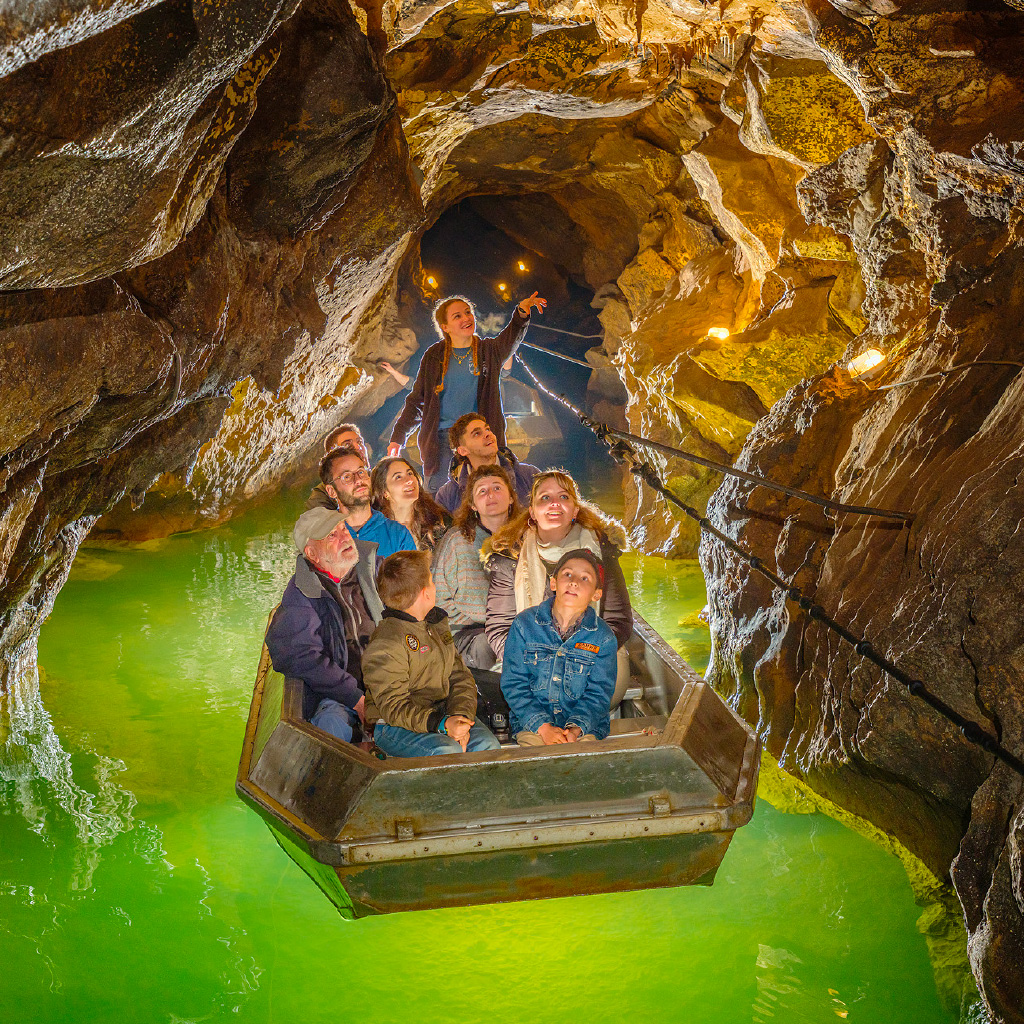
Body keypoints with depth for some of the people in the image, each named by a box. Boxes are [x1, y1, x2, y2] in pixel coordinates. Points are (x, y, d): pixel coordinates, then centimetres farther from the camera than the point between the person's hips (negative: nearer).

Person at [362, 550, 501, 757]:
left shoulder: (438, 624, 14)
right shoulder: (384, 644, -15)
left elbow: (460, 678, 12)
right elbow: (393, 707, -19)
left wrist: (459, 717, -9)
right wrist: (442, 725, -29)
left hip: (441, 713, 7)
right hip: (394, 726, -7)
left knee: (487, 744, -19)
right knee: (448, 751, -32)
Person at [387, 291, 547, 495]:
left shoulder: (489, 350, 9)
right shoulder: (434, 356, 11)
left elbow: (510, 340, -14)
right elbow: (416, 400, 17)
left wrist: (521, 313, -35)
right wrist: (398, 436, 11)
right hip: (442, 438, 1)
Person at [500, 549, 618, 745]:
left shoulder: (603, 637, 1)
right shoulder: (524, 624, -1)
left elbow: (598, 694, 0)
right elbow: (513, 685, -3)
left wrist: (575, 729, -19)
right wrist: (544, 727, -15)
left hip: (585, 725, 1)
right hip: (531, 721, -1)